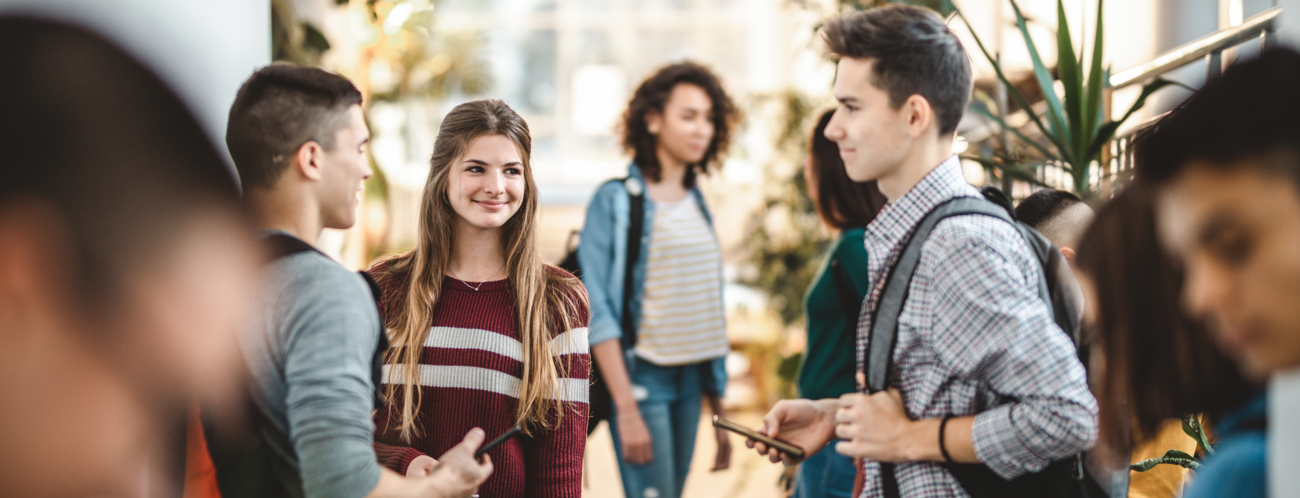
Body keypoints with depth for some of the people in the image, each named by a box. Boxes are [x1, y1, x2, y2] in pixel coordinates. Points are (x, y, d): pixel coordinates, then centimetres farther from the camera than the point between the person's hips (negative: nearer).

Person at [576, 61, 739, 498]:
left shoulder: (696, 204, 13)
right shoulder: (616, 200, -6)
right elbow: (597, 310, -11)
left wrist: (720, 412, 13)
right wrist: (627, 409, -17)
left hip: (690, 380, 6)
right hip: (641, 377, -6)